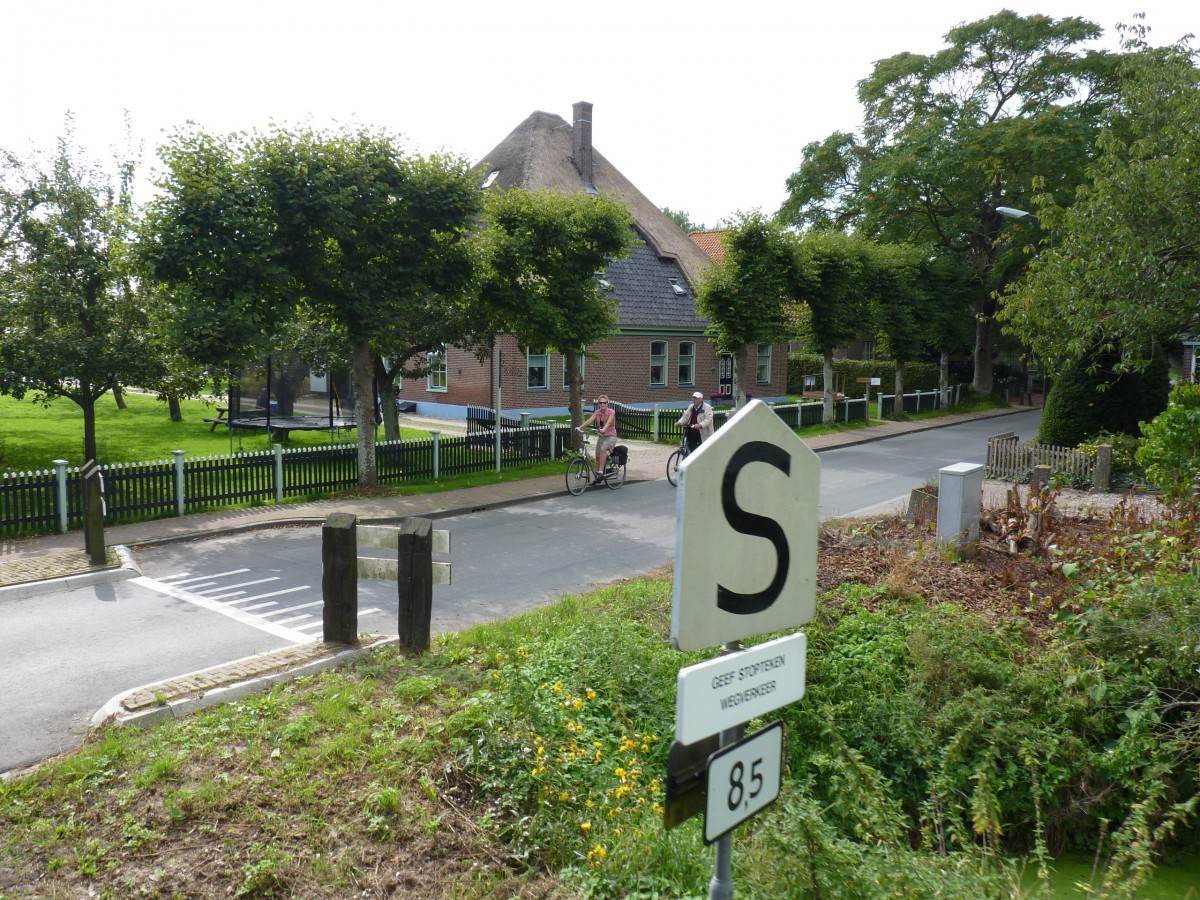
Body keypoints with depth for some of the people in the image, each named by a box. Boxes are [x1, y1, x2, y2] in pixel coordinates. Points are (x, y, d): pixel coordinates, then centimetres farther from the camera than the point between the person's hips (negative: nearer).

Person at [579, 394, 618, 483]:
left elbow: (609, 422, -32)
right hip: (601, 437, 6)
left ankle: (600, 472, -31)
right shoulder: (597, 412, 0)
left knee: (603, 449, -33)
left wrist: (603, 429, -52)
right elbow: (590, 420, -16)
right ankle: (597, 477, 25)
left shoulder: (611, 412, -13)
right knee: (597, 457, 7)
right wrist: (580, 427, -33)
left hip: (611, 437, -6)